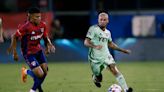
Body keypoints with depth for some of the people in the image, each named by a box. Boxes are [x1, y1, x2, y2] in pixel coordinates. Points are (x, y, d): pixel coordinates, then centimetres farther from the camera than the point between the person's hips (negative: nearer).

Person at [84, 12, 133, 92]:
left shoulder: (107, 32, 10)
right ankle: (95, 78, 46)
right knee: (98, 78, 6)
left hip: (106, 55, 4)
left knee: (114, 70, -18)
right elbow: (86, 42, -16)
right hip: (95, 58, -4)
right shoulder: (93, 29, -10)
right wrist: (94, 46, -35)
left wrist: (122, 50, 24)